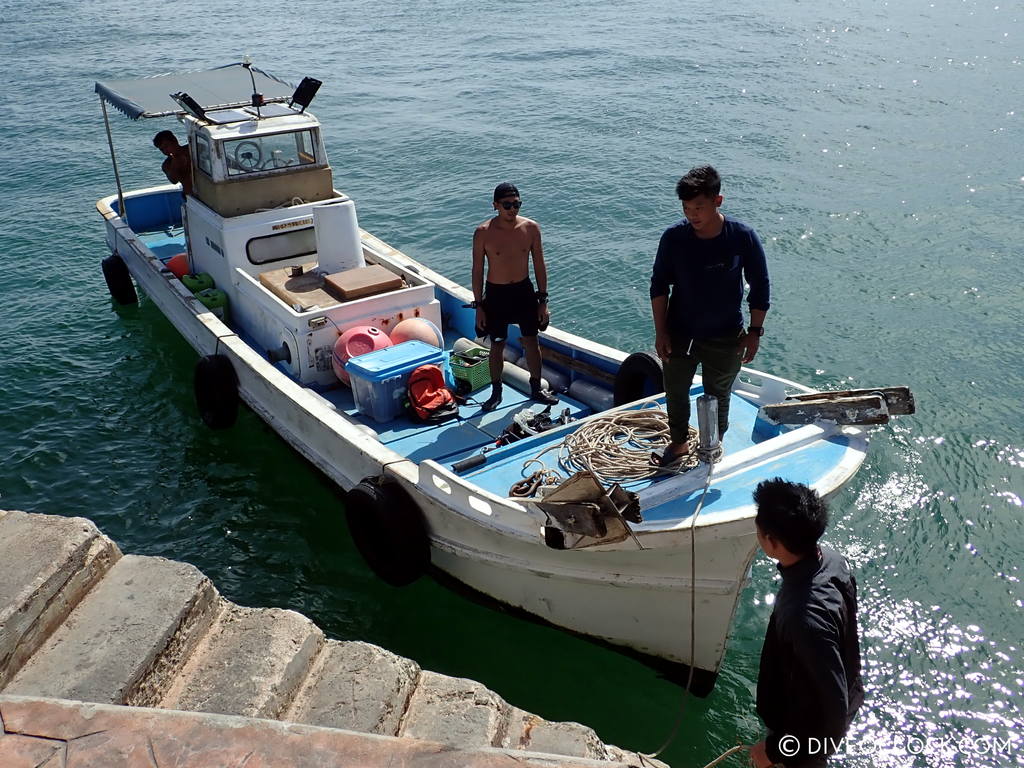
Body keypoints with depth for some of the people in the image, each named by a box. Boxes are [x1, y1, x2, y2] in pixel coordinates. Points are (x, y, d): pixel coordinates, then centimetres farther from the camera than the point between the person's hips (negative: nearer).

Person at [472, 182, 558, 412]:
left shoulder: (531, 228, -7)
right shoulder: (483, 233, -13)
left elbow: (539, 266, 1)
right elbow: (477, 271, -6)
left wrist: (543, 300, 0)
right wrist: (479, 306, -6)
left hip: (524, 291, 2)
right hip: (496, 294, -2)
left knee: (531, 341, 12)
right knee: (497, 346, 9)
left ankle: (536, 388, 29)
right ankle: (496, 391, 26)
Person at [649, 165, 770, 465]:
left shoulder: (743, 237, -18)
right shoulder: (674, 236, -14)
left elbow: (759, 287, -6)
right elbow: (659, 286, -4)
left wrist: (754, 332, -5)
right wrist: (660, 332, -5)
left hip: (725, 339, -2)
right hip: (679, 334, 2)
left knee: (717, 397, 17)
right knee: (675, 392, 18)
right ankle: (679, 442, 44)